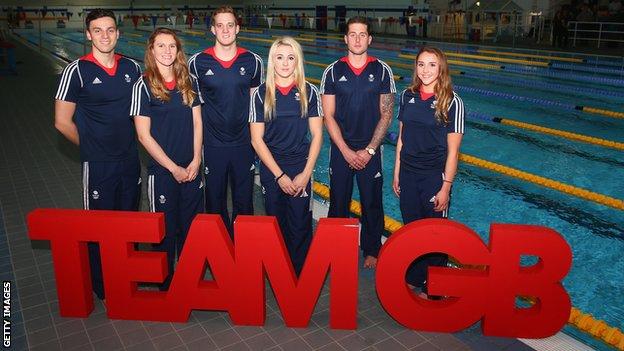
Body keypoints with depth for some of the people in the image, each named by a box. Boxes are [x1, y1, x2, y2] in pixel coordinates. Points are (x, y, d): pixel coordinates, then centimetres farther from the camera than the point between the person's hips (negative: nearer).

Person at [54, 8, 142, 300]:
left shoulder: (132, 68, 3)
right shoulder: (77, 71, -10)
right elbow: (62, 122, -6)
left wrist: (128, 141, 7)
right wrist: (92, 146, 2)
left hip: (131, 160, 5)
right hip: (98, 165, -4)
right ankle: (102, 288, 26)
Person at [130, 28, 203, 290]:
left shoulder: (189, 82, 4)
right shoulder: (144, 85, -8)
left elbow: (197, 123, 7)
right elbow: (144, 135, -10)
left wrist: (196, 161, -4)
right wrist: (174, 168, -10)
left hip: (191, 170, 4)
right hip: (162, 172, -4)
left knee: (192, 228, 12)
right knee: (166, 230, 8)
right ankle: (165, 284, 28)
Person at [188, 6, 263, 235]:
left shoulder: (252, 61, 0)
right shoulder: (198, 62, -3)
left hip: (243, 142, 1)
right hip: (213, 144, -1)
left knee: (244, 203, 11)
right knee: (215, 202, 11)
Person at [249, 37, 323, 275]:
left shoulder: (308, 92, 0)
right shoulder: (261, 94, -2)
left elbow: (317, 135, 0)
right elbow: (257, 139, -4)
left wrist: (306, 173, -7)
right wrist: (279, 175, -8)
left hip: (301, 168, 0)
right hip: (271, 170, 0)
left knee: (300, 226, 0)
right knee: (276, 224, 9)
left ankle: (300, 274, 17)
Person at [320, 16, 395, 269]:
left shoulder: (382, 70, -1)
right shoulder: (333, 71, -1)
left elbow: (386, 115, -2)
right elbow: (329, 116, -3)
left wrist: (369, 150, -9)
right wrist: (346, 151, -11)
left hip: (371, 150, 0)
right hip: (341, 150, 0)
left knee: (371, 203, 10)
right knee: (338, 203, 10)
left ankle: (371, 250, 29)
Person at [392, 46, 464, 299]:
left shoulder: (452, 102, -12)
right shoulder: (408, 96, 2)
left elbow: (453, 150, -11)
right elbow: (401, 138, 9)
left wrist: (446, 187, -11)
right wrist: (396, 173, 9)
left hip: (434, 177, -4)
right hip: (407, 174, 4)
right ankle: (413, 278, 36)